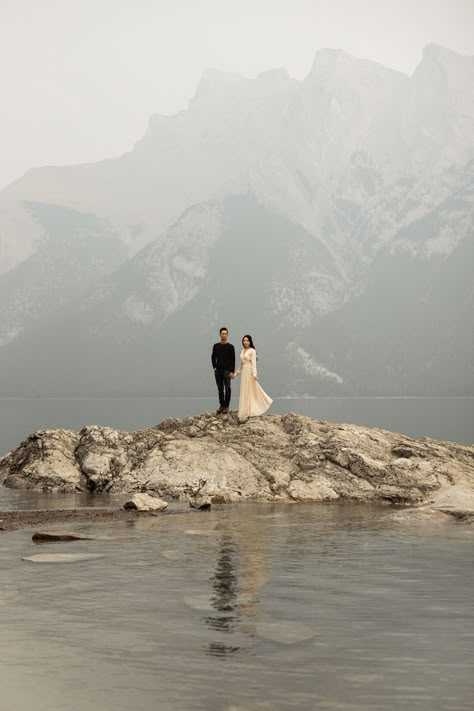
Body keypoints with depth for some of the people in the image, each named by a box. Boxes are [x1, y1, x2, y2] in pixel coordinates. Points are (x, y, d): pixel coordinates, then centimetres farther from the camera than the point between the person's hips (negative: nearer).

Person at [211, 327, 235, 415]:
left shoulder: (230, 347, 1)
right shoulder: (216, 346, 8)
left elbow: (233, 360, -2)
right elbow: (213, 358, 14)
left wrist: (232, 371, -8)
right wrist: (215, 367, 4)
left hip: (227, 370, -3)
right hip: (218, 370, 3)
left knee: (227, 389, -4)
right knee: (220, 389, 5)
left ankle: (226, 406, -1)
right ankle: (221, 405, 11)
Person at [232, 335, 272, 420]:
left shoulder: (252, 351, -8)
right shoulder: (242, 351, 15)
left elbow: (253, 363, -14)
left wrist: (254, 374, -23)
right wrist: (236, 373, 25)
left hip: (249, 372, -8)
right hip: (244, 372, 8)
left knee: (249, 391, -4)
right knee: (244, 392, 9)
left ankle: (246, 413, -1)